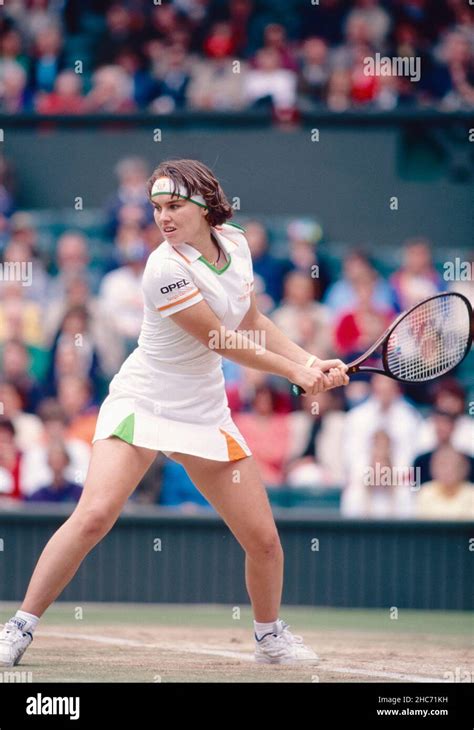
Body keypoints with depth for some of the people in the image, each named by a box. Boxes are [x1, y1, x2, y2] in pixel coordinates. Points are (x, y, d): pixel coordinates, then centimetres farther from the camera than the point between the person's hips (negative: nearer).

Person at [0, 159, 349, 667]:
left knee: (263, 539, 3)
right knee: (95, 515, -24)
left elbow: (251, 324, 14)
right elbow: (223, 341, -16)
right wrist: (296, 372, -6)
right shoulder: (166, 268, -22)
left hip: (205, 413, 6)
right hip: (140, 402, -6)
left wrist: (311, 362, 4)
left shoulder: (234, 243, -1)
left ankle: (270, 635, 30)